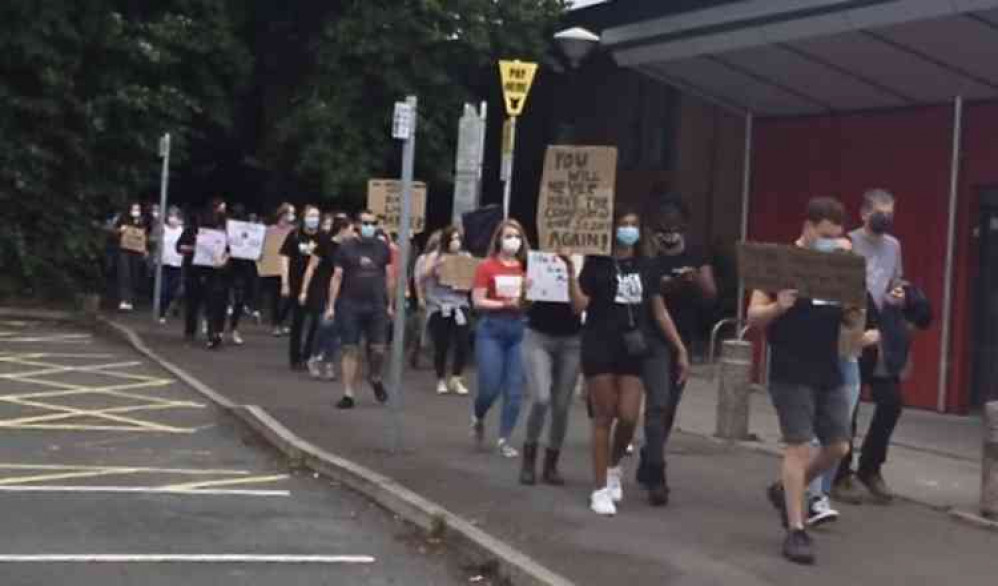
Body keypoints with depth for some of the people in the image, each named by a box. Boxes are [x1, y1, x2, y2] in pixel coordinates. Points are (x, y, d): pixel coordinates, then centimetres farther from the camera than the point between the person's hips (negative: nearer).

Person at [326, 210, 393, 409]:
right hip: (350, 306, -1)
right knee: (351, 350, 0)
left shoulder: (383, 248, 7)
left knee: (378, 350, -3)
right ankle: (348, 395, 6)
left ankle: (375, 378, 28)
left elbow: (389, 277, 11)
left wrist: (390, 304, 8)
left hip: (377, 307, 2)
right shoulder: (346, 248, 1)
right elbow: (337, 277, 0)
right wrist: (331, 306, -5)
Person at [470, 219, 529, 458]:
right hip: (492, 328, -3)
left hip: (519, 329, 3)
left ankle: (504, 440, 11)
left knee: (514, 389, 0)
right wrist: (505, 304, -17)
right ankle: (478, 419, 29)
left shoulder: (527, 267, 8)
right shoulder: (487, 266, -2)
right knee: (490, 387, -4)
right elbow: (477, 302, -7)